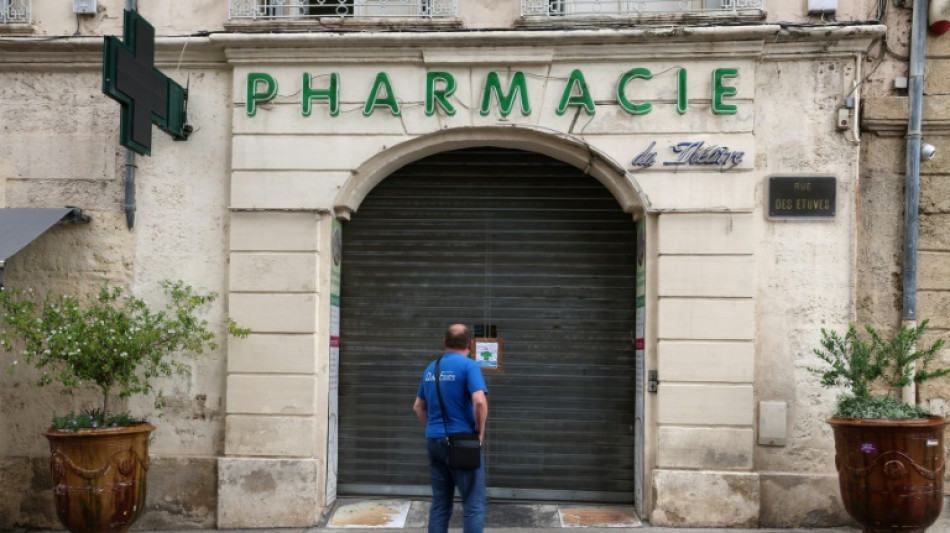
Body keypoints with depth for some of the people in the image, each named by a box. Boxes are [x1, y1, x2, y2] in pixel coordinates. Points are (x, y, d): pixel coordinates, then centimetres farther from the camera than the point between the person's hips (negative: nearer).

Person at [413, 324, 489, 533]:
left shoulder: (430, 368, 11)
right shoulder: (469, 366, -10)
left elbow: (418, 407, 19)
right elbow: (479, 401, -23)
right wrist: (480, 431, -10)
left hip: (434, 440, 7)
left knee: (440, 504, 11)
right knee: (474, 505, -1)